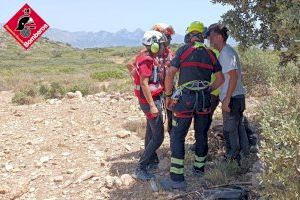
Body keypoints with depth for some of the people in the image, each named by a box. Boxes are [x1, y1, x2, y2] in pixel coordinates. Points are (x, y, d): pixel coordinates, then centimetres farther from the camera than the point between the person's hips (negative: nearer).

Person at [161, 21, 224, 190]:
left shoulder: (184, 50, -3)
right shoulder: (210, 54, 8)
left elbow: (170, 74, -9)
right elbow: (221, 79, 8)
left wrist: (168, 95, 0)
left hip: (185, 98, -4)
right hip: (205, 100, 4)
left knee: (177, 137, -1)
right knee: (202, 135, 18)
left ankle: (177, 178, -2)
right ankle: (199, 168, 34)